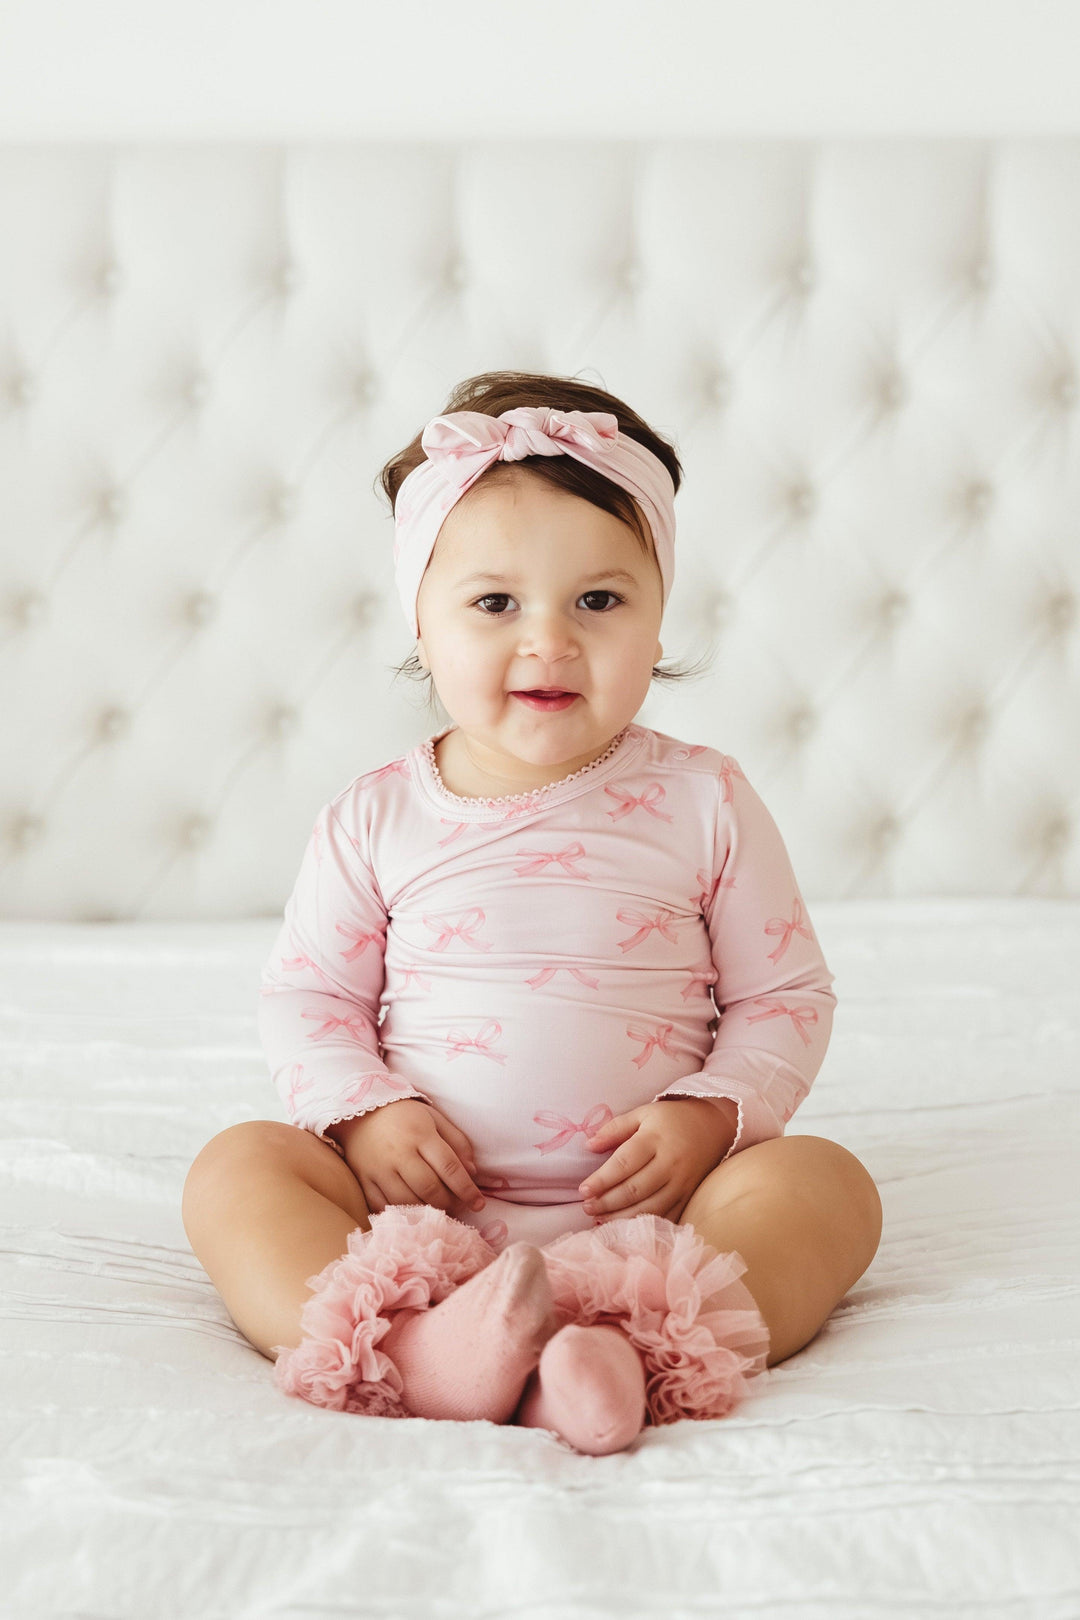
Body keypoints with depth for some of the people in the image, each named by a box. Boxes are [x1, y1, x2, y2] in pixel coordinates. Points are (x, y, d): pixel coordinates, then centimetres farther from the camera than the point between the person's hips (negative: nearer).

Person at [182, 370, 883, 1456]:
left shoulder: (701, 801, 2)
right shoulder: (376, 819, 4)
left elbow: (785, 995, 6)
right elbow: (307, 997, 8)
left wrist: (709, 1114, -12)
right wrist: (363, 1111, -11)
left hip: (645, 1203, 0)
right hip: (419, 1199, 1)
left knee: (823, 1181, -24)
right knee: (237, 1167, -20)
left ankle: (633, 1348, -46)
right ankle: (412, 1350, -44)